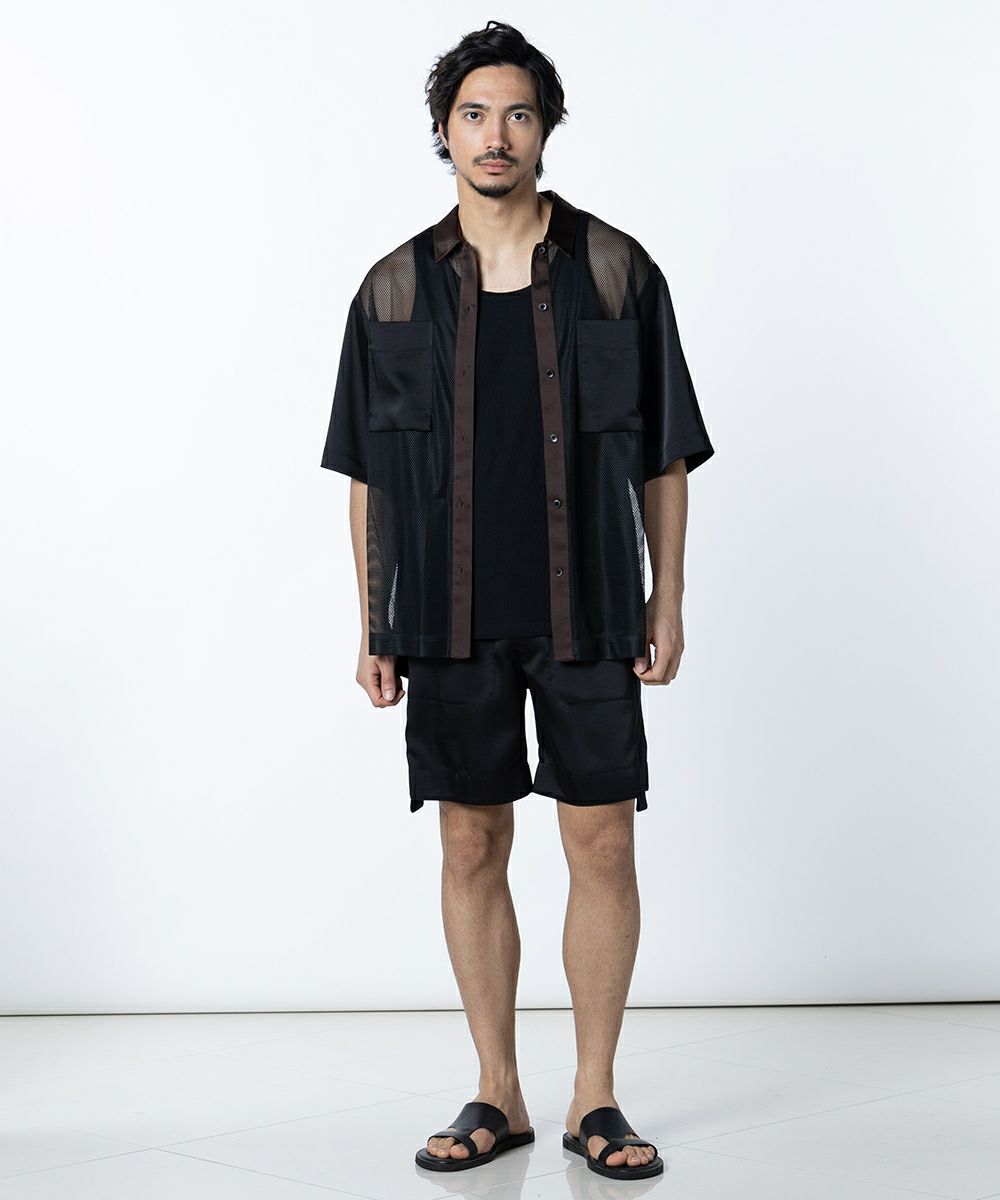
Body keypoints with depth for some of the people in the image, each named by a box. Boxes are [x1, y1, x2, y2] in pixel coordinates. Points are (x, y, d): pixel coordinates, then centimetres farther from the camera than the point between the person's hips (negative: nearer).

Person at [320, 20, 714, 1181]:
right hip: (450, 618, 1)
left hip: (587, 611, -1)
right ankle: (497, 1095, 17)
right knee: (471, 848, 5)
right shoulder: (394, 289, 6)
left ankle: (595, 1096, 12)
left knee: (602, 843, -1)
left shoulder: (617, 271, 3)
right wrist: (374, 626, 5)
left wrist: (667, 601, 1)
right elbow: (367, 473, 9)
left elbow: (665, 454, 6)